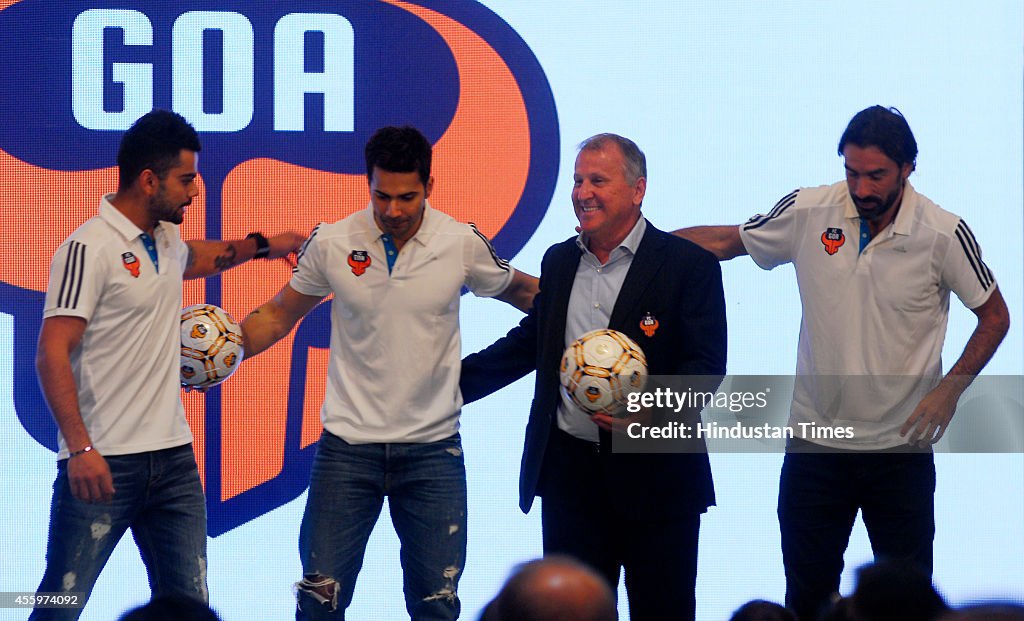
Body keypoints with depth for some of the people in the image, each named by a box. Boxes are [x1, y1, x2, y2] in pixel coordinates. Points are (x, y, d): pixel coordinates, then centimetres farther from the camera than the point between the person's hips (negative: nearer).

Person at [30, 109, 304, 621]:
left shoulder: (166, 242, 14)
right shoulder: (90, 248, -12)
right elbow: (52, 354, -17)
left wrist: (261, 246, 38)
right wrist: (80, 448, -24)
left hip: (173, 459, 8)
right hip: (103, 464, -8)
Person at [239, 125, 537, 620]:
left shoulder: (463, 244, -4)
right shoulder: (331, 242, -4)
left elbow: (521, 291, 13)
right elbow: (280, 313, 8)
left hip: (432, 449, 0)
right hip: (348, 445, 0)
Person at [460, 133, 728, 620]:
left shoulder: (690, 265, -5)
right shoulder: (559, 261, 12)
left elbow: (706, 365, -10)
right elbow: (530, 341, 23)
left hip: (655, 473, -5)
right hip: (569, 471, 5)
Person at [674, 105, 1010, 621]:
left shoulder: (944, 234, -9)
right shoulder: (808, 212, -5)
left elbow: (994, 317, 2)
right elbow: (723, 241, 7)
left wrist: (950, 389, -10)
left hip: (901, 444, -2)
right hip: (815, 443, 2)